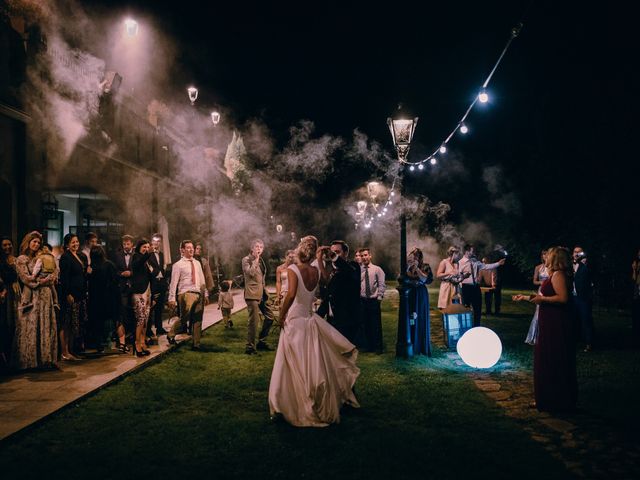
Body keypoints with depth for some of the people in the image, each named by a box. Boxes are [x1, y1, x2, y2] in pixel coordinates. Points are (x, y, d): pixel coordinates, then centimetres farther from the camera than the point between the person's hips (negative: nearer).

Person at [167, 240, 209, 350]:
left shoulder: (197, 263, 16)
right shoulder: (178, 265, -2)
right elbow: (173, 282, -5)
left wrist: (205, 294, 15)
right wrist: (172, 298, -10)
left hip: (198, 294, 6)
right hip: (186, 294, -6)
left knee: (197, 320, 5)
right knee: (184, 318, -9)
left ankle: (196, 344, 12)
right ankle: (171, 335, 16)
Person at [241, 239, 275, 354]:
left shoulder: (261, 260, 17)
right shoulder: (246, 260, -6)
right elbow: (250, 273, -23)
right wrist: (256, 259, -17)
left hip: (262, 294, 8)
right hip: (252, 293, -8)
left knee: (270, 317, 12)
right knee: (253, 321, -10)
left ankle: (261, 342, 24)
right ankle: (250, 347, -2)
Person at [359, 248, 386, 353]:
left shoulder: (377, 269, 0)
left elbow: (381, 285, -1)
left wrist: (379, 297, -8)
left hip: (374, 300, -2)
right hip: (362, 300, 2)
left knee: (376, 324, 1)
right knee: (365, 324, 9)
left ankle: (378, 347, 11)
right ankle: (369, 346, 20)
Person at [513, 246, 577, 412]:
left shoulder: (558, 274, -15)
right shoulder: (553, 275, 16)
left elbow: (563, 297, -26)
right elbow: (545, 297, 22)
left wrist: (541, 299, -17)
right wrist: (525, 297, 27)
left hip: (556, 326, -10)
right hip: (550, 325, 10)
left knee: (554, 362, -2)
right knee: (545, 360, 13)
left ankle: (556, 401, 7)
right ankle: (546, 399, 21)